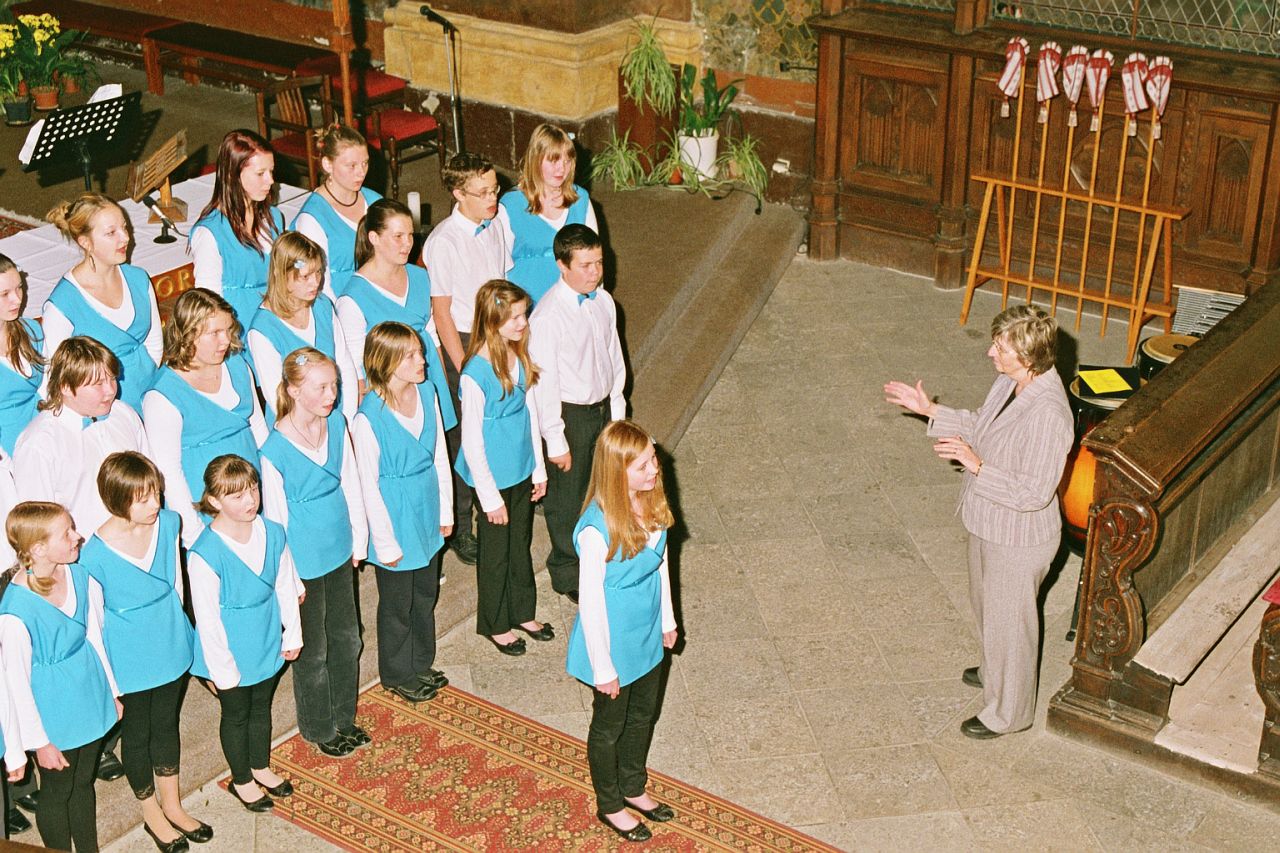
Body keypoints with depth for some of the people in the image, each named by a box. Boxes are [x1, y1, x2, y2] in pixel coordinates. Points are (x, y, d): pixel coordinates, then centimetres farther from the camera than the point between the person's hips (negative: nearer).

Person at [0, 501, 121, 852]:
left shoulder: (78, 574, -10)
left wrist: (111, 690, 13)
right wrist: (39, 741, -12)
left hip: (90, 698, 6)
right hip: (54, 714, -6)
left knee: (84, 783, 24)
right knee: (57, 792, 16)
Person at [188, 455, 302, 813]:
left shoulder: (273, 534, -12)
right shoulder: (205, 554, -29)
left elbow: (286, 587, 3)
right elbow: (207, 618, -22)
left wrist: (293, 634, 9)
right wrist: (222, 670, -16)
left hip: (267, 645, 5)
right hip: (232, 655, -5)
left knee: (262, 707, 25)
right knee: (236, 714, 18)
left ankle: (261, 767, 49)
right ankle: (241, 780, 40)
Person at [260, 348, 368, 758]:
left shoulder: (337, 423, -6)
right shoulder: (274, 450, -23)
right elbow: (275, 519, -15)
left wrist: (359, 539, 8)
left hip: (339, 552, 6)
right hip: (304, 564, -6)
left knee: (346, 638, 19)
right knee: (313, 651, 12)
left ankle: (344, 718, 39)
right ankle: (318, 728, 33)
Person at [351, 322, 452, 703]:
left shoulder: (427, 393, -6)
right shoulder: (368, 418, -25)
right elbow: (369, 486, -18)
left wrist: (445, 511, 8)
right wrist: (386, 543, -13)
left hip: (427, 512, 6)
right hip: (396, 517, -6)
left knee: (426, 594, 23)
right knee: (397, 603, 13)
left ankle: (421, 663, 44)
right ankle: (397, 675, 35)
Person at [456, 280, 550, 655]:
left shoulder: (519, 357, -4)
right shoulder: (476, 374, -26)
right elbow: (471, 441, -20)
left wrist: (539, 468, 12)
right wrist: (490, 496, -15)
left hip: (522, 470, 7)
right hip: (494, 476, -6)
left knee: (521, 544, 22)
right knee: (496, 551, 12)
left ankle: (522, 613, 41)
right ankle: (495, 625, 32)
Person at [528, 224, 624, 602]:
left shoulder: (604, 302, -2)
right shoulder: (547, 317, -24)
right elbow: (543, 383, -19)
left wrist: (617, 410, 13)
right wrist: (555, 439, -16)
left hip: (602, 407, 6)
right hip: (570, 414, -6)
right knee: (568, 495, 10)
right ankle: (567, 571, 30)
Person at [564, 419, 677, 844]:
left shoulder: (652, 504, -12)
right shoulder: (597, 530, -33)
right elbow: (590, 601, -24)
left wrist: (667, 619, 15)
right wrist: (603, 668, -17)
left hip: (646, 637, 7)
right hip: (614, 645, -7)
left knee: (643, 716, 27)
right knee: (609, 726, 18)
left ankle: (633, 788, 52)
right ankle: (609, 805, 42)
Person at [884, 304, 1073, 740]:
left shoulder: (1047, 414, -36)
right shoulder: (1010, 382, -7)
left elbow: (1034, 494, -33)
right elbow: (981, 428, 11)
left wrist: (977, 466, -39)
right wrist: (931, 411, 4)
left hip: (1018, 540, -9)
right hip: (988, 524, 9)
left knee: (1008, 622, 13)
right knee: (986, 605, 31)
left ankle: (1008, 711, 35)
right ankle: (995, 671, 57)